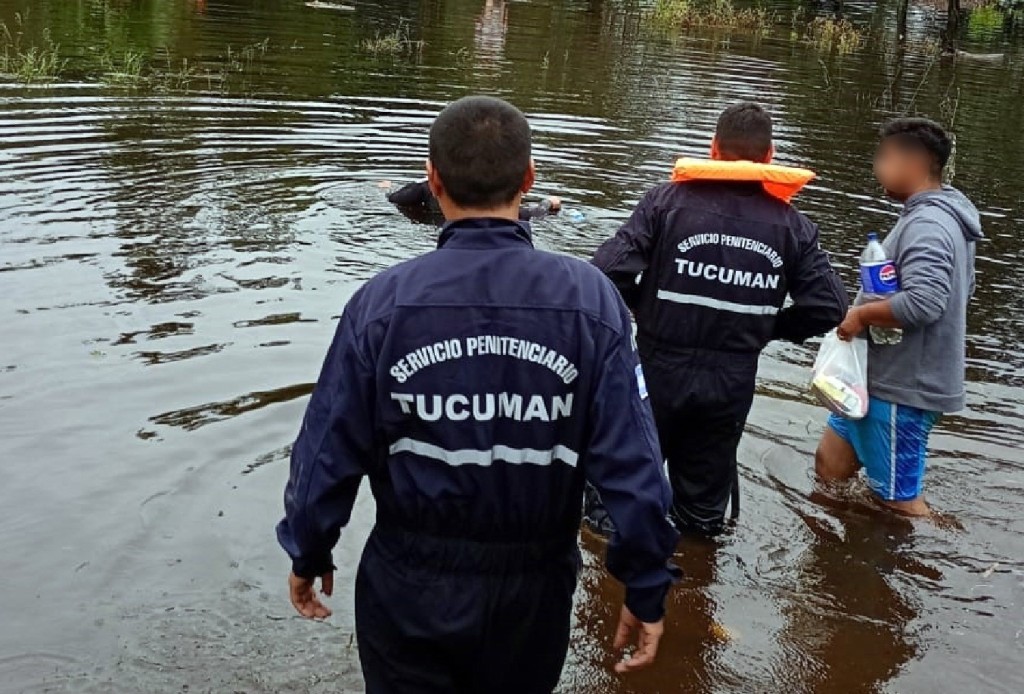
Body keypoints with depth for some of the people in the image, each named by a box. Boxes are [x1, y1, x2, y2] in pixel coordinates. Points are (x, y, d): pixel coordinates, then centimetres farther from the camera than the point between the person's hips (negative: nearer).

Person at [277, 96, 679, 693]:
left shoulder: (383, 301, -15)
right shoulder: (589, 298, -15)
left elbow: (329, 450, -10)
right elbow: (632, 461, -15)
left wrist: (309, 554, 7)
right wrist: (647, 588, -3)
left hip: (411, 583, -1)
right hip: (535, 586, 1)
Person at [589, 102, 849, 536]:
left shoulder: (670, 198, -9)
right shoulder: (791, 223, -1)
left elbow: (611, 269, -17)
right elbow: (829, 306, -3)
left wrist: (646, 309, 1)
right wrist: (768, 330, 11)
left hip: (659, 368, -2)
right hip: (733, 382, 2)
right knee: (704, 515, 18)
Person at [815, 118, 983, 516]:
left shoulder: (926, 225, -22)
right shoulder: (943, 217, 11)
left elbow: (923, 303, -35)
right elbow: (956, 289, 22)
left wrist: (862, 314, -19)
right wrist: (876, 309, 13)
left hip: (903, 387, -10)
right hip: (888, 376, 10)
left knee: (899, 500, 2)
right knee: (830, 461, 20)